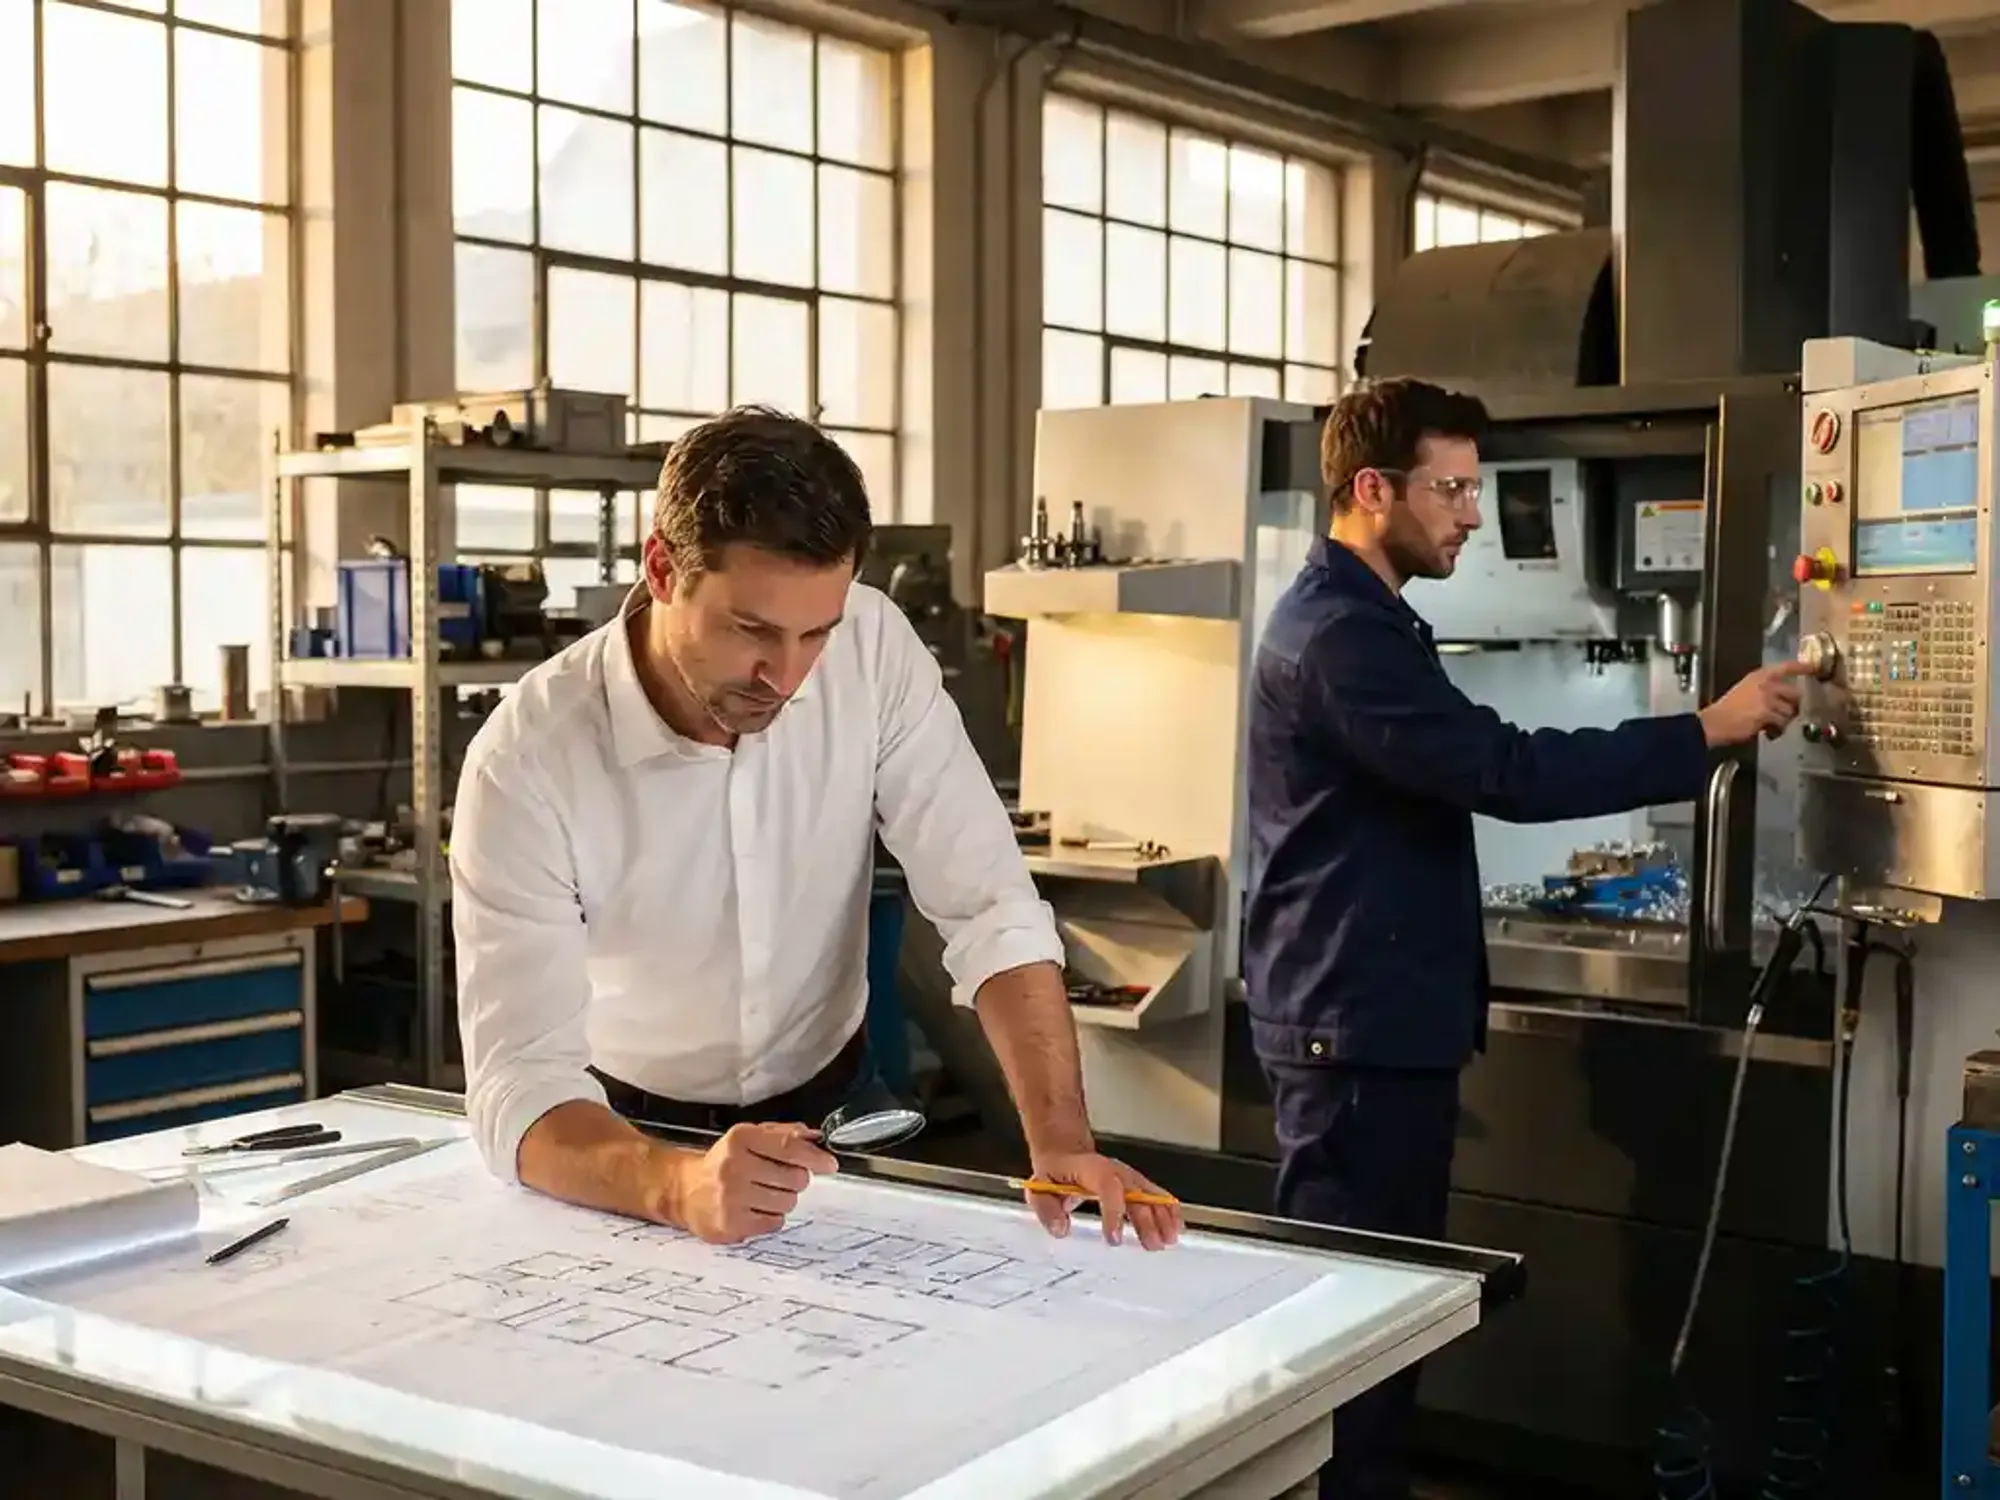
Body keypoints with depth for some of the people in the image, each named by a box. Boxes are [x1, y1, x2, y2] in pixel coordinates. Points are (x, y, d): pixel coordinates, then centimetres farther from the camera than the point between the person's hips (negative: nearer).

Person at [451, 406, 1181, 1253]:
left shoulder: (873, 649, -19)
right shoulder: (527, 760, -25)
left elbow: (992, 909, -19)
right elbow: (517, 1083, -29)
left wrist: (1061, 1140, -32)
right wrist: (678, 1185, -49)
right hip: (630, 1126, -3)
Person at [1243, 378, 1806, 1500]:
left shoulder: (1357, 618, 17)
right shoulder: (1338, 634, -18)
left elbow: (1458, 775, 23)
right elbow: (1506, 771, -25)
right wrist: (1707, 732, -18)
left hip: (1381, 1015, 11)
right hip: (1358, 1026, -11)